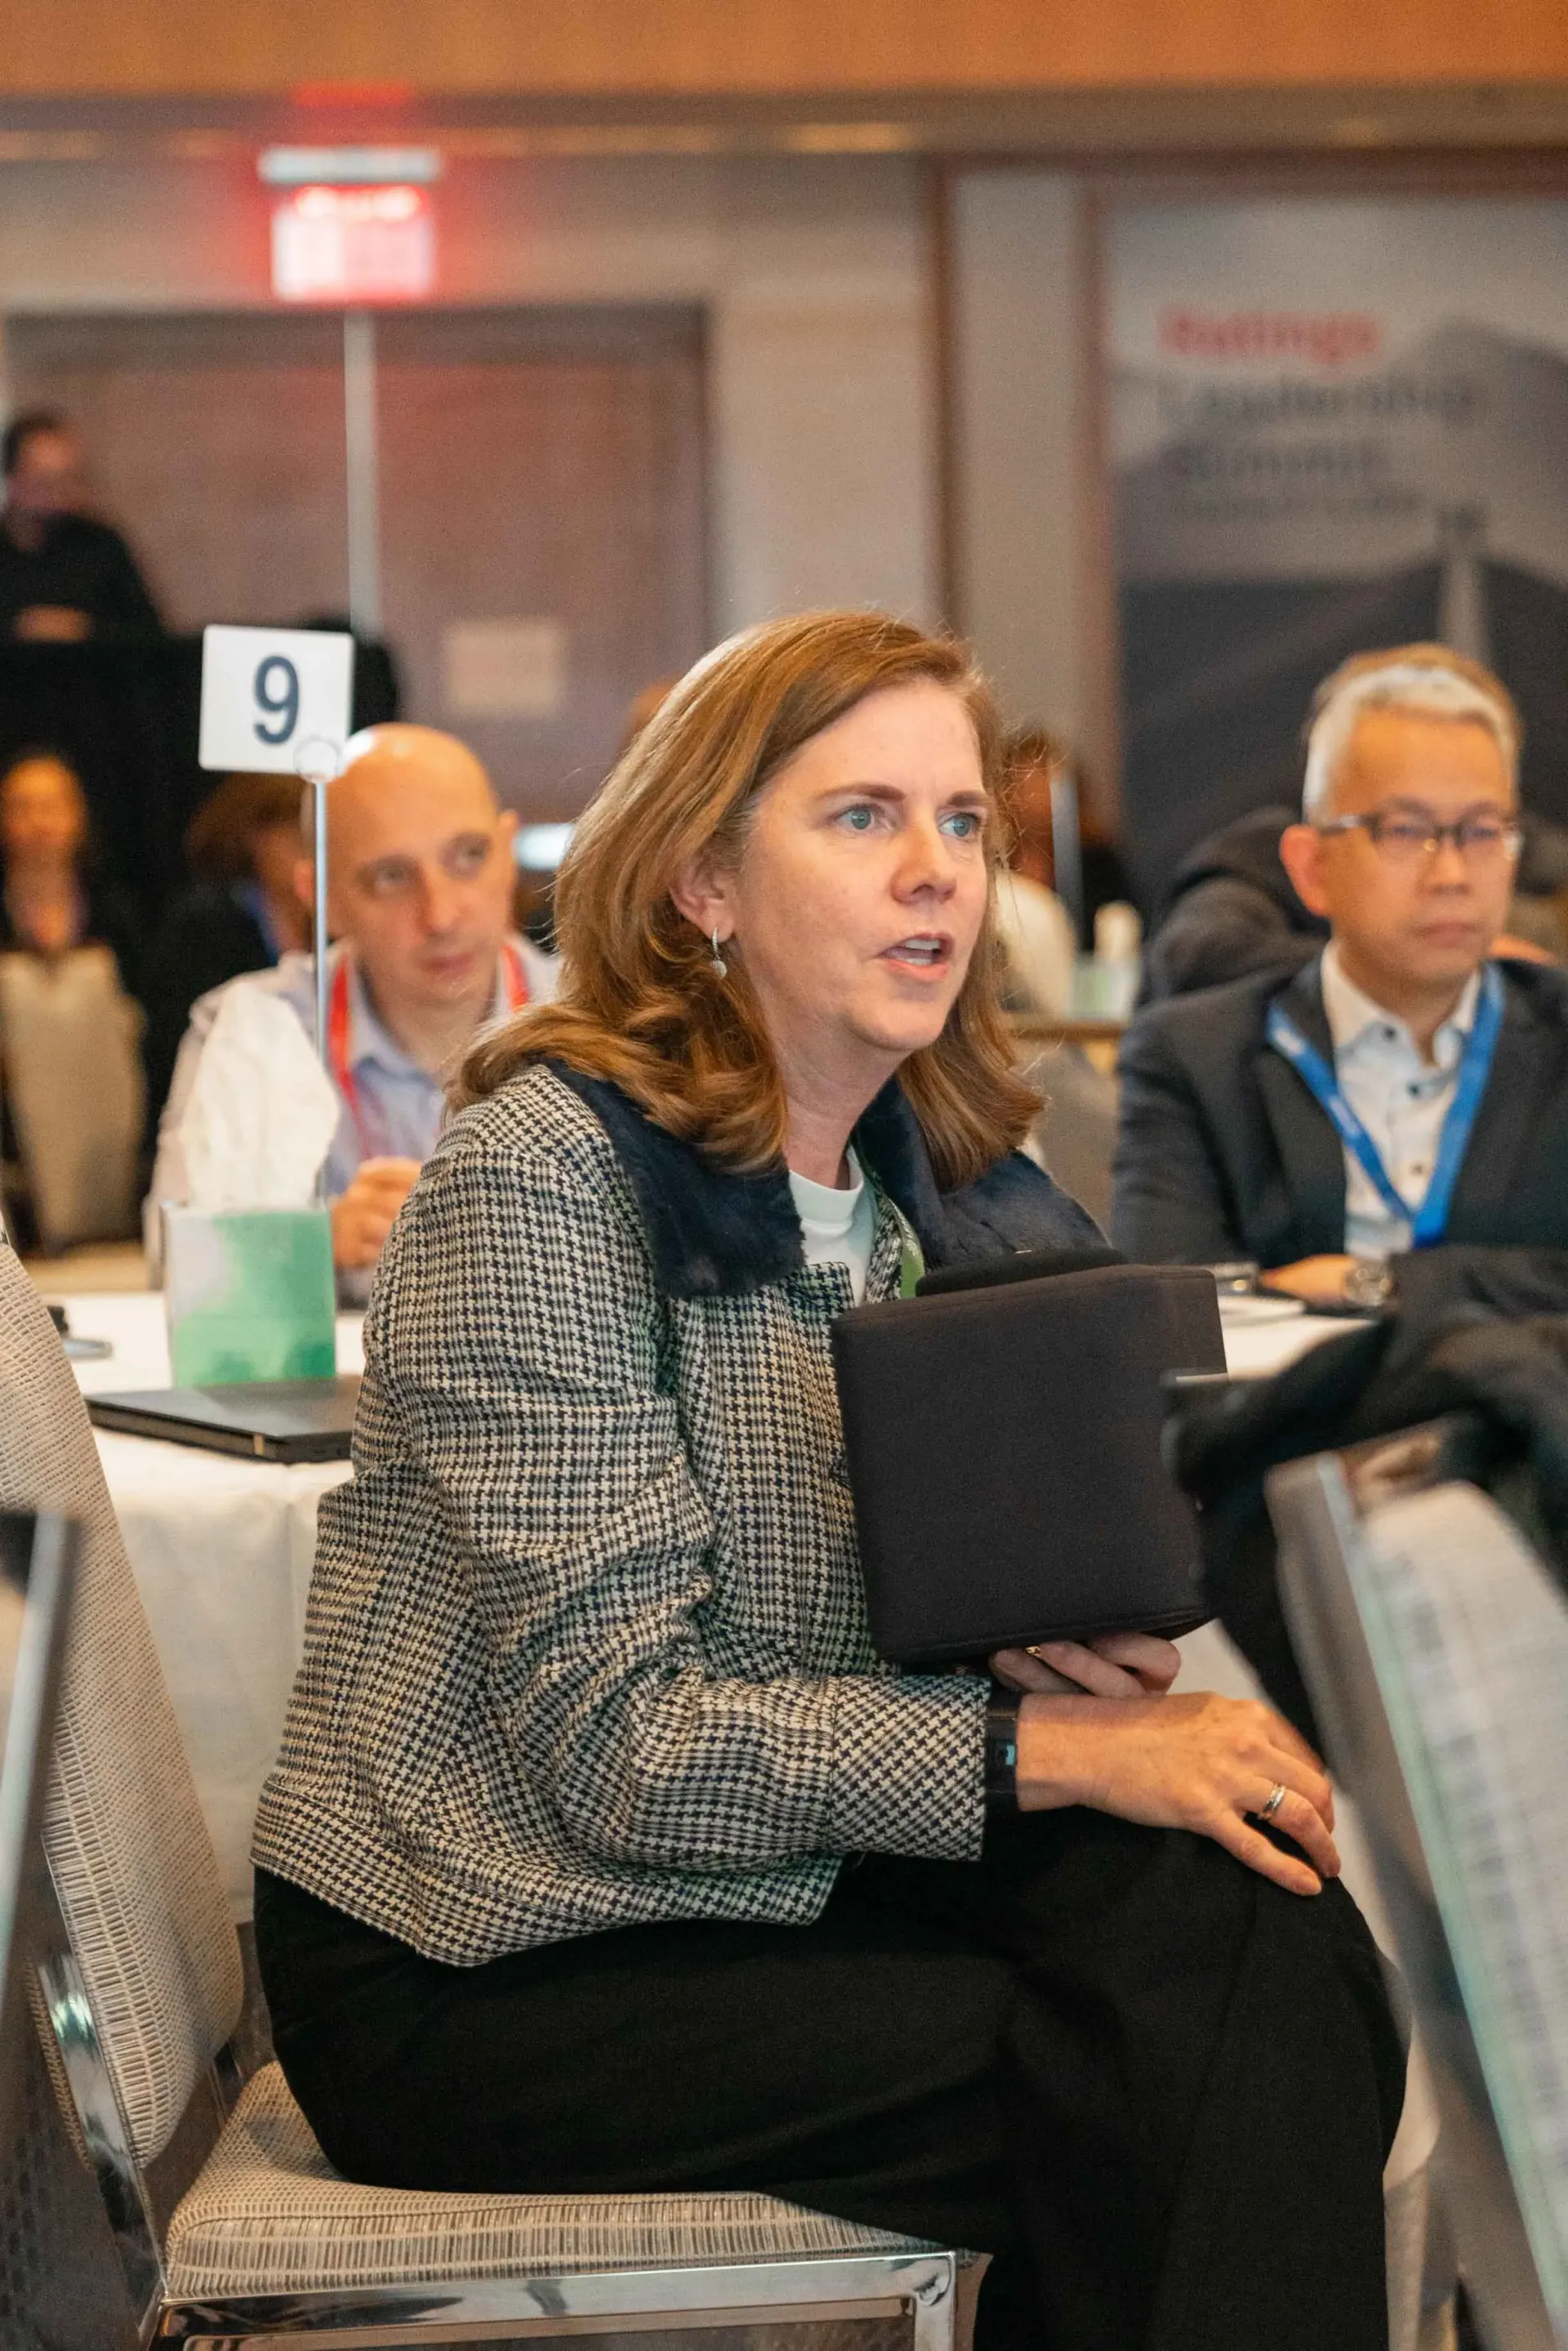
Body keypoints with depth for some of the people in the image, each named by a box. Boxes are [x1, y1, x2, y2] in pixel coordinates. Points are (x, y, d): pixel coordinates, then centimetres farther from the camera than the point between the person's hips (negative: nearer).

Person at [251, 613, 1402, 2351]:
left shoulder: (920, 1178, 7)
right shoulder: (544, 1177, -17)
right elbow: (623, 1738, -22)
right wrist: (1064, 1746, -23)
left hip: (773, 1867, 7)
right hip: (482, 1972, -7)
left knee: (1242, 1921, -19)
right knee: (1154, 2111, -20)